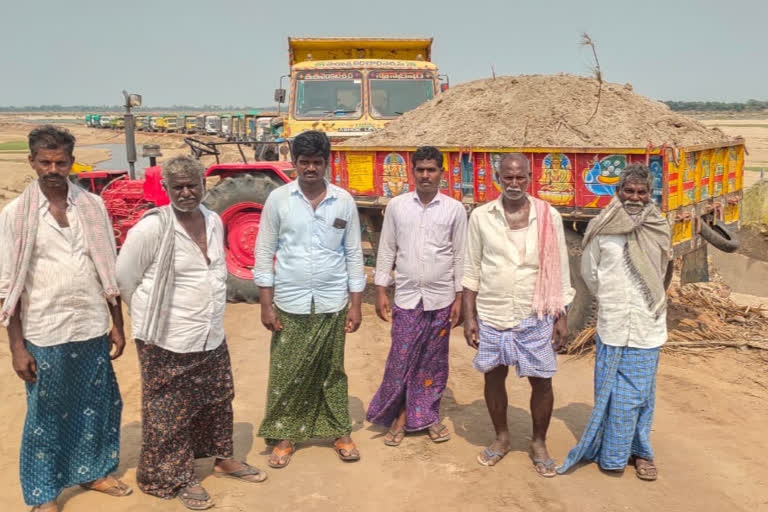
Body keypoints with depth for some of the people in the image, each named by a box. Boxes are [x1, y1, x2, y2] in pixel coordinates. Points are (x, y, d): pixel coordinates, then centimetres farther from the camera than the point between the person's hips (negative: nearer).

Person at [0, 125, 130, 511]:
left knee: (97, 404, 16)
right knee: (46, 414, 10)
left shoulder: (93, 206, 1)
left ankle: (93, 471, 37)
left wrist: (117, 324, 7)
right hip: (45, 334, -3)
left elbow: (109, 270, 7)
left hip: (93, 328, 3)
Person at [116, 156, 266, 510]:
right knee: (169, 414, 7)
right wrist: (154, 316, 3)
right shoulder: (152, 228, -17)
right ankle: (178, 478, 24)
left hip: (212, 337, 7)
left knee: (218, 401, 20)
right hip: (167, 341, -6)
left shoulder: (214, 221, 3)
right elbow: (124, 278, -8)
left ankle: (222, 458, 40)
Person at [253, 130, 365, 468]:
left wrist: (355, 304, 1)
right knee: (286, 374, 8)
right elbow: (264, 253, -1)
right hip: (290, 303, -1)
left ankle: (340, 432, 27)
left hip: (332, 303, 1)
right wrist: (266, 304, -5)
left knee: (332, 372, 13)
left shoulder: (344, 201, -1)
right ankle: (284, 436, 23)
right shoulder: (278, 199, -4)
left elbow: (354, 253, 3)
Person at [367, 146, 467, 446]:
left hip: (441, 299, 0)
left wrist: (460, 297, -1)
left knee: (434, 362, 10)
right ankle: (399, 415, 19)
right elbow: (387, 250, 4)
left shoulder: (454, 209, -2)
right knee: (401, 360, 2)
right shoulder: (396, 206, 0)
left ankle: (427, 416, 24)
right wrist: (381, 291, 0)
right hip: (406, 297, 0)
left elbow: (460, 255, 1)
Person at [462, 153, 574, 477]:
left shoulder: (549, 217, -4)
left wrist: (561, 316, -1)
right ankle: (501, 438, 33)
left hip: (535, 316, -1)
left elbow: (559, 270, 1)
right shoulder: (481, 216, -2)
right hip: (491, 315, 1)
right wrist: (469, 316, -1)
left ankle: (538, 443, 27)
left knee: (541, 380, 6)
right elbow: (472, 270, 2)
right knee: (493, 376, 13)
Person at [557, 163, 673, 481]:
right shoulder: (602, 228, -7)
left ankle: (639, 449, 27)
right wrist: (610, 300, 9)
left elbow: (665, 272, 14)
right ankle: (613, 452, 24)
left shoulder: (660, 228, -1)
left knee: (640, 392, 9)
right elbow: (588, 271, 4)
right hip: (612, 323, -1)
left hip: (648, 326, 1)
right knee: (611, 390, 8)